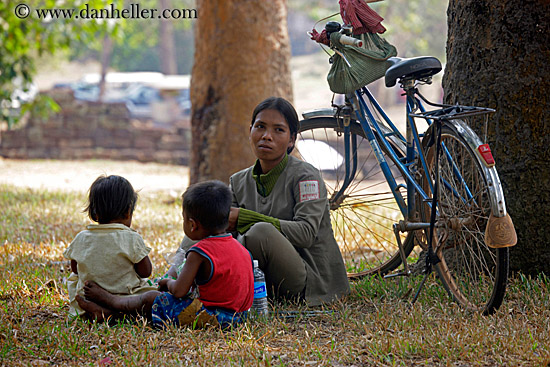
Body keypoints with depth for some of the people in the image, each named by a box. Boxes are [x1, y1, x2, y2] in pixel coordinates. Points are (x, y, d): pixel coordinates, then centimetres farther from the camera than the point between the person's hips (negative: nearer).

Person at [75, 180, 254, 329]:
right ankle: (108, 311, 25)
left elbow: (179, 290, -15)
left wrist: (169, 282, 8)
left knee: (152, 299, 7)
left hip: (211, 316, -9)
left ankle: (111, 302, 32)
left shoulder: (199, 253, -18)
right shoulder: (241, 248, 6)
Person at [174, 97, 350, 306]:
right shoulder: (239, 182, 12)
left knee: (262, 231, -34)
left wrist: (244, 218, -23)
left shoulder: (305, 176, -7)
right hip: (261, 281, 6)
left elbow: (305, 233, -20)